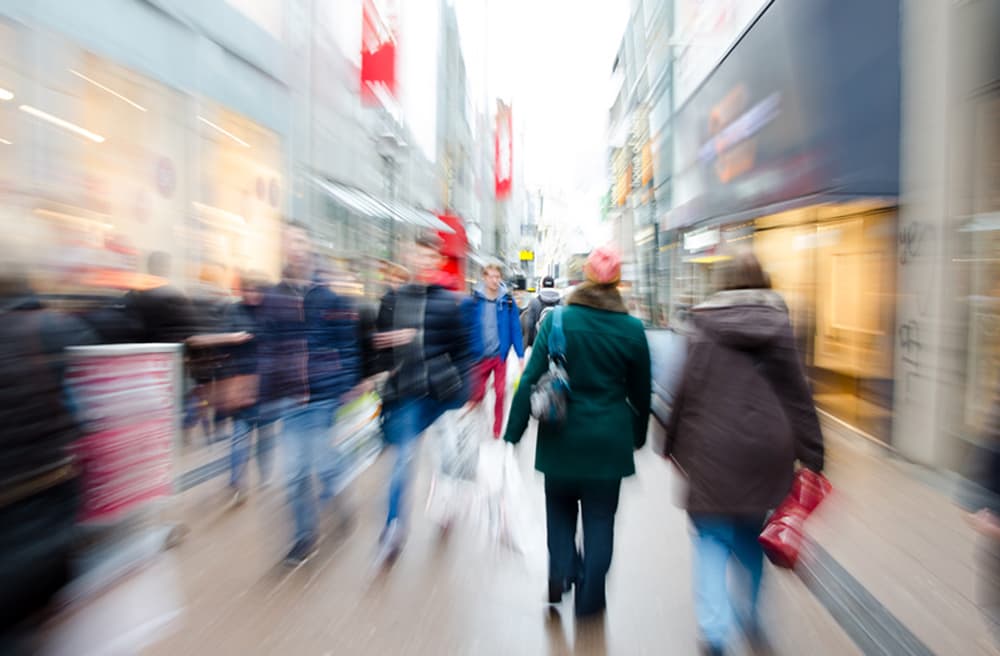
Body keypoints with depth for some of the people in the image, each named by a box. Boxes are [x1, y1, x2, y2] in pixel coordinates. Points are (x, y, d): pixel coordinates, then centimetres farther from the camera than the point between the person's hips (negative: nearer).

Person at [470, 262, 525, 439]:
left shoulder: (507, 300, -4)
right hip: (479, 356, 0)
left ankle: (497, 429, 28)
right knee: (477, 394, 6)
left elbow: (515, 328, -2)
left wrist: (521, 355, -4)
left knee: (501, 394, 8)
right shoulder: (474, 299, -6)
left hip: (500, 355, 1)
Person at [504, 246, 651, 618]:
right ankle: (589, 599, 29)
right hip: (609, 438, 1)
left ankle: (561, 573, 19)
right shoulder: (632, 329, -5)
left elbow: (531, 378, -11)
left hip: (562, 436, 0)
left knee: (560, 507, 25)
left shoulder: (557, 320, -10)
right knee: (600, 518, 17)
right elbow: (640, 392, 5)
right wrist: (638, 434, 20)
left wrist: (514, 430, -4)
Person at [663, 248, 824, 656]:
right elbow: (798, 396, 2)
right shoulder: (778, 325, 1)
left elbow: (686, 390, -5)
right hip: (765, 450, 4)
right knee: (752, 536, 23)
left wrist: (673, 444, 6)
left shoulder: (704, 327, -6)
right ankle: (753, 619, 37)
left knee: (712, 538, 12)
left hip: (712, 450, -3)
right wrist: (811, 457, 7)